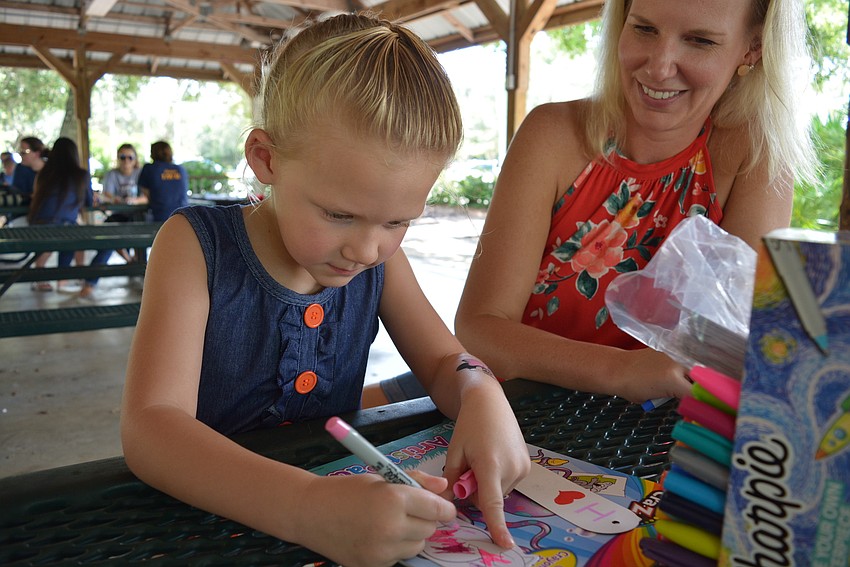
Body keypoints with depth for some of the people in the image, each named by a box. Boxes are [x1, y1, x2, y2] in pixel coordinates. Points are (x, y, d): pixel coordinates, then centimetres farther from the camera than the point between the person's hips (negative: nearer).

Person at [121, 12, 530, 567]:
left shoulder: (381, 259, -5)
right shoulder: (196, 245, -16)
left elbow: (444, 360, 3)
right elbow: (150, 427, -26)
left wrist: (482, 396, -21)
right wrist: (306, 507, -41)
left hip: (342, 487, 3)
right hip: (201, 517, -2)